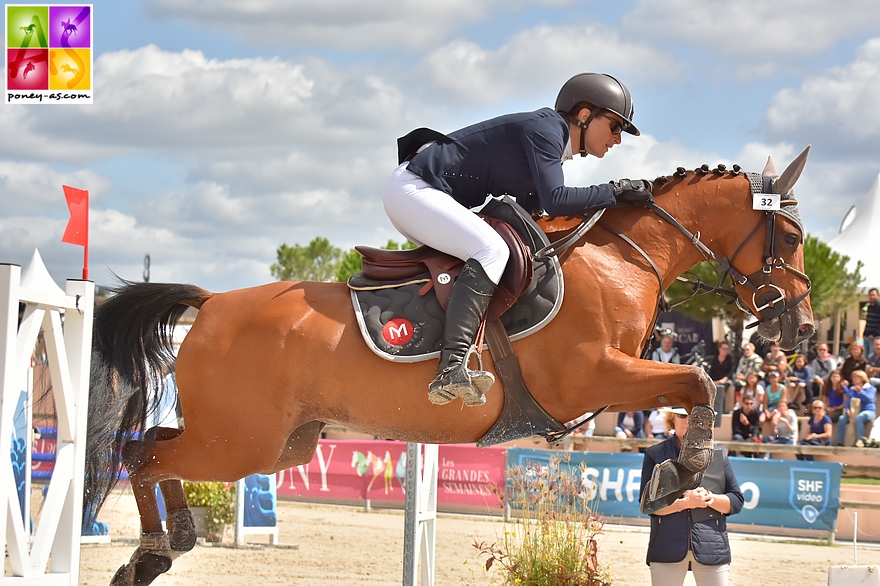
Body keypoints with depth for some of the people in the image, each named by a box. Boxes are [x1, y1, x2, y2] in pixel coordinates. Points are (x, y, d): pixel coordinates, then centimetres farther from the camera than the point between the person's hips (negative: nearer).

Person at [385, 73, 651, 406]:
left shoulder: (552, 140, 17)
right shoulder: (544, 129, -12)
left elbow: (530, 211, 16)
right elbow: (555, 200, -24)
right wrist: (614, 193, -18)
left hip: (422, 193, 11)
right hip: (412, 188, -11)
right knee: (491, 250, -27)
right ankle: (451, 368, -40)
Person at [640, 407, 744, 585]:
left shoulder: (718, 456, 10)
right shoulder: (655, 455, 5)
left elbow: (737, 501, 7)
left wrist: (709, 498, -12)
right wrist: (685, 503, -17)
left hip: (711, 548, 1)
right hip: (667, 548, -1)